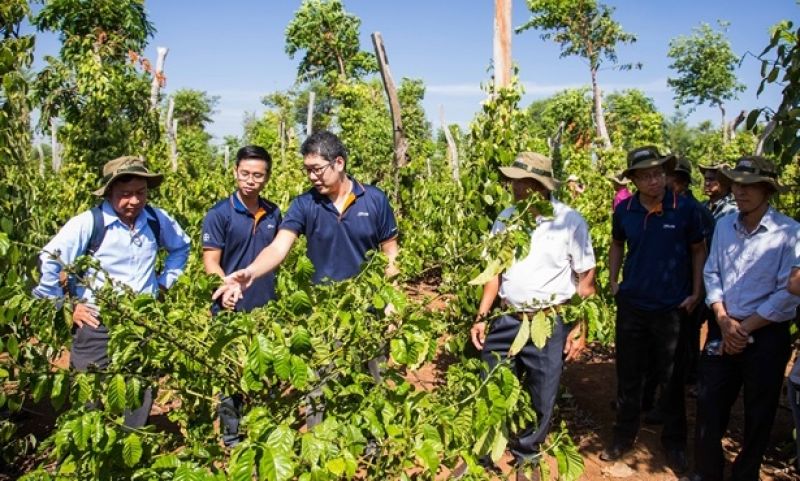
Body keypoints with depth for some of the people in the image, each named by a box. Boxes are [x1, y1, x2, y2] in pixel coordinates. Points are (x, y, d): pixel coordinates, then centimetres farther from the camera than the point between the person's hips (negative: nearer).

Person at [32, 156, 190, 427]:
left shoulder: (158, 220, -1)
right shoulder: (88, 223, -16)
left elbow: (181, 247, 19)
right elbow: (48, 261, -14)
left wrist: (164, 282, 10)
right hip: (97, 324, -4)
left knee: (140, 398, 15)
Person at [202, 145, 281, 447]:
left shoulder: (273, 213, 6)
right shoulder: (219, 214, -9)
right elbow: (211, 264, -11)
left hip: (267, 310, 5)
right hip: (232, 313, -4)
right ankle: (231, 438, 22)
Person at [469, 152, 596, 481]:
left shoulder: (570, 221, -10)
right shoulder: (505, 219, 1)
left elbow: (586, 280, -4)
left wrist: (580, 328, -7)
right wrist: (481, 317, 5)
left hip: (550, 324, -3)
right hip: (507, 319, 3)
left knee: (541, 399, 11)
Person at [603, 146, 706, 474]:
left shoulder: (685, 209, -11)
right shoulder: (624, 211, -3)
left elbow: (698, 250, 1)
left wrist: (696, 293, -4)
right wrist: (613, 281, 7)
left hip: (672, 308, -2)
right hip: (631, 305, 2)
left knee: (672, 380, 11)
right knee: (628, 376, 12)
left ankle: (674, 444, 28)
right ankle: (624, 437, 28)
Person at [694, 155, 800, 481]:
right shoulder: (724, 225, 4)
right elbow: (711, 274, 5)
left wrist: (745, 328, -12)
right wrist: (724, 321, -8)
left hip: (767, 336, -4)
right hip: (723, 332, 4)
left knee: (758, 417, 12)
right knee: (708, 408, 10)